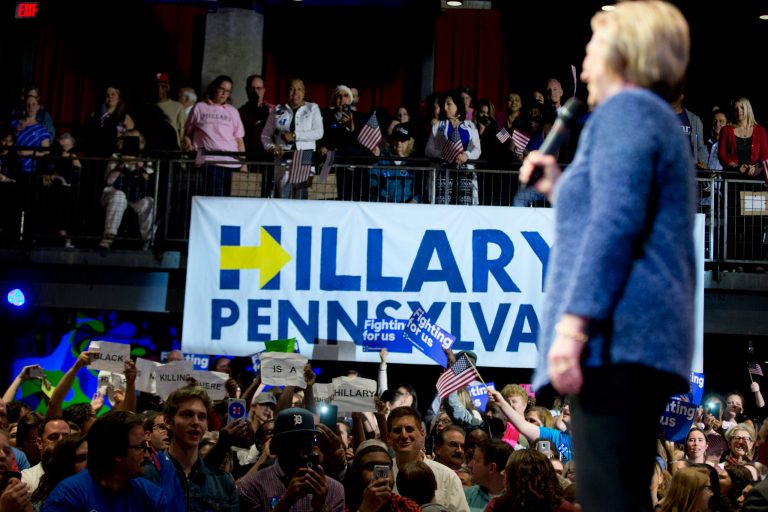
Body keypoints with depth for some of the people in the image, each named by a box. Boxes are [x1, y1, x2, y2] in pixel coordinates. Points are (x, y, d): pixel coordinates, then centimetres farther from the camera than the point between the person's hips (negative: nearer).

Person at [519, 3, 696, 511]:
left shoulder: (624, 108, -2)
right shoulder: (659, 120, 27)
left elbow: (615, 223, -17)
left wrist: (574, 322, -23)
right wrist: (561, 189, 28)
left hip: (616, 334, -10)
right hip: (648, 336, 10)